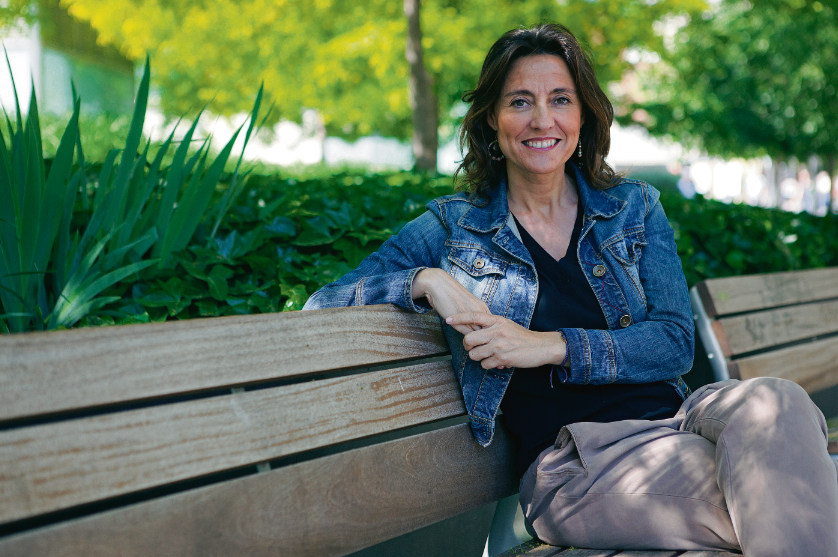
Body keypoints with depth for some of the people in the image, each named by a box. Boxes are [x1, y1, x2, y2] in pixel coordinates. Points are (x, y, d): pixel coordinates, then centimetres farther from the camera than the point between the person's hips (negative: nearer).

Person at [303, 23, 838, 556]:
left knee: (772, 402, -32)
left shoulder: (634, 207, 14)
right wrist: (424, 280, -12)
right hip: (575, 464, -4)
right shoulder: (452, 227, 9)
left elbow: (677, 343, 3)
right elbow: (323, 303, 6)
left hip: (674, 414, 4)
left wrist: (550, 347, -12)